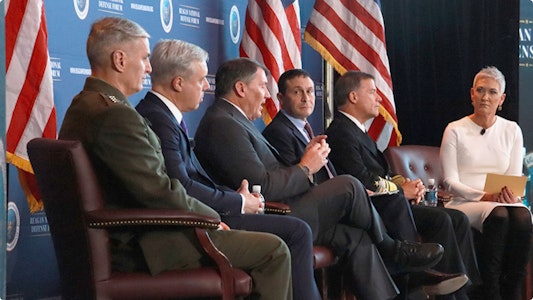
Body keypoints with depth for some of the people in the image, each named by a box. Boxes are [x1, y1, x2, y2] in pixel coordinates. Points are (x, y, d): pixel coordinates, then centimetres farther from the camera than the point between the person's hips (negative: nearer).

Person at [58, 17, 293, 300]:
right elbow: (161, 192, -23)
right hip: (143, 247, -11)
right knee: (273, 250, -7)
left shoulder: (83, 105, 11)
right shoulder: (116, 115, -22)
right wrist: (211, 217, -7)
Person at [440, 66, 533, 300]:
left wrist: (513, 194, -14)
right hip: (465, 202, -3)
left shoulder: (511, 131, 14)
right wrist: (483, 196, -17)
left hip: (503, 202, 3)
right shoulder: (455, 131, 4)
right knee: (498, 215, -36)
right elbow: (450, 181, -2)